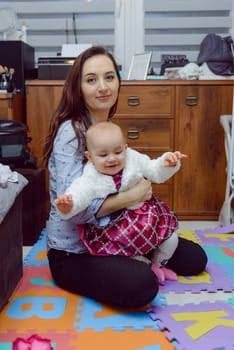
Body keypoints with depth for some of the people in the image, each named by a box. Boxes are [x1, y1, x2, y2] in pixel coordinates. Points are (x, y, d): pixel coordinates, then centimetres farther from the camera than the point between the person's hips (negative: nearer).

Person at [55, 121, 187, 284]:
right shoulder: (91, 178, -20)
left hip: (145, 214, 4)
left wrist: (167, 163, -20)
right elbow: (79, 193, -34)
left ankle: (158, 263, 37)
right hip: (114, 225, -3)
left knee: (171, 236, 5)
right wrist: (68, 206, -57)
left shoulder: (134, 159, -8)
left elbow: (156, 172, 1)